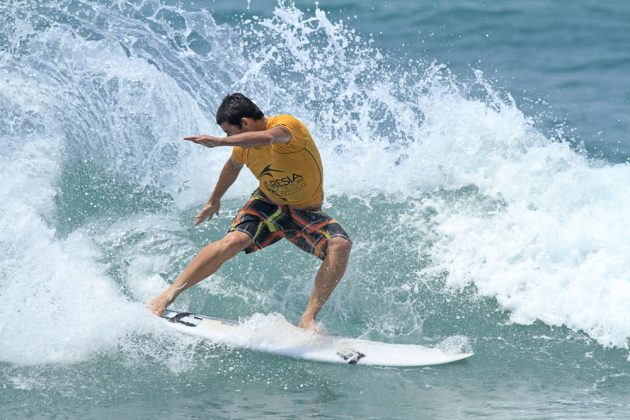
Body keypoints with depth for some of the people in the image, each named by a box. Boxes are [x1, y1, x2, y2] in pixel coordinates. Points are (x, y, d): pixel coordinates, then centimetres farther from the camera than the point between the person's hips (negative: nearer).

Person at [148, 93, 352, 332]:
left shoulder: (287, 124, -25)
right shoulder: (244, 148, -6)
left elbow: (268, 138, -51)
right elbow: (232, 167, 19)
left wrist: (220, 142, -58)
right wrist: (214, 201, 32)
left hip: (305, 213, -3)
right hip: (268, 204, 3)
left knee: (340, 245, -32)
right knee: (234, 241, -27)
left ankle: (308, 319, -29)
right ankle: (170, 294, -22)